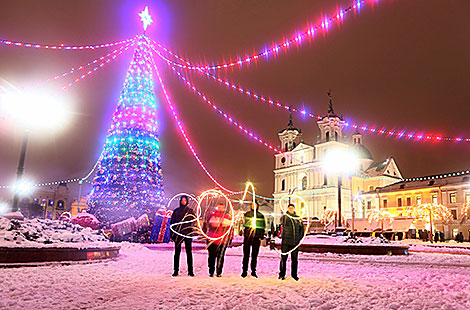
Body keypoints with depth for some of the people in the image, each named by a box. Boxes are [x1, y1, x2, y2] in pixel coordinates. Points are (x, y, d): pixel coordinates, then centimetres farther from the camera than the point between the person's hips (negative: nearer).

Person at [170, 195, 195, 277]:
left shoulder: (190, 211, 9)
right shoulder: (176, 211, 10)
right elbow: (172, 222, 10)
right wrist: (171, 234, 4)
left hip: (187, 234, -1)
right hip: (178, 233, 1)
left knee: (189, 252, -1)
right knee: (177, 252, 3)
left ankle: (190, 271, 4)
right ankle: (176, 271, 10)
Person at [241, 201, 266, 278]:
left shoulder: (261, 215, 8)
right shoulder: (247, 214, 9)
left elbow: (263, 227, 9)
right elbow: (243, 224, 10)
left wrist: (261, 236, 0)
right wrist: (244, 233, -2)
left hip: (257, 238, 0)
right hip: (247, 237, 0)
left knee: (254, 255, 5)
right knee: (246, 255, 1)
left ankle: (253, 271, 13)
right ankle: (244, 271, 8)